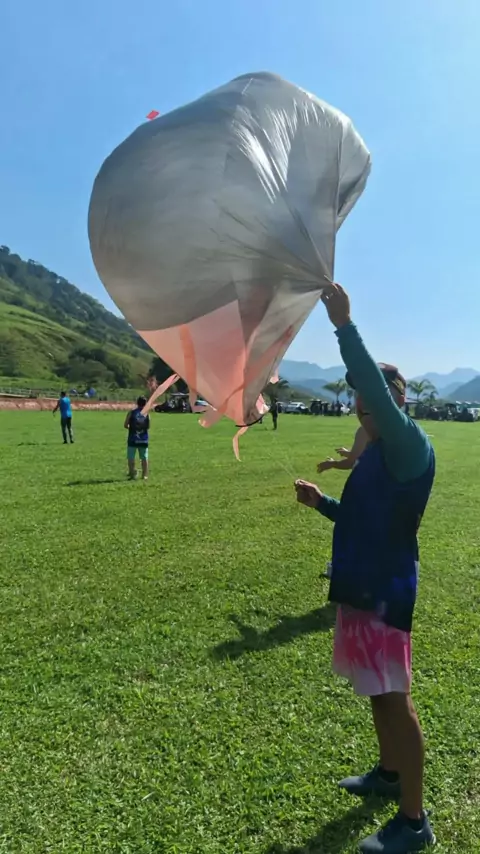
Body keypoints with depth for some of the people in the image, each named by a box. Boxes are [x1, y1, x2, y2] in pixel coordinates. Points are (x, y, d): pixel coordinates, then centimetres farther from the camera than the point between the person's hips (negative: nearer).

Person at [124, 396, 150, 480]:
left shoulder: (131, 412, -5)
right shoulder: (147, 413, 0)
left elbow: (125, 425, -4)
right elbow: (148, 427, 6)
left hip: (133, 439, -2)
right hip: (144, 439, 2)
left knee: (131, 458, 6)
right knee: (144, 458, 9)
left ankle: (132, 474, 1)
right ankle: (144, 475, 9)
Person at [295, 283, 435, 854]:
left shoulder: (409, 444, -16)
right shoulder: (375, 454, 11)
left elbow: (378, 388, -34)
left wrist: (344, 326, -33)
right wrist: (322, 502, 6)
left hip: (385, 591, -9)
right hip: (363, 585, 9)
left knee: (393, 697, 1)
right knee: (377, 691, 22)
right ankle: (389, 772, 41)